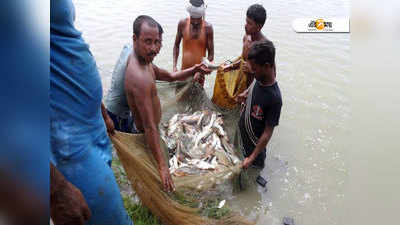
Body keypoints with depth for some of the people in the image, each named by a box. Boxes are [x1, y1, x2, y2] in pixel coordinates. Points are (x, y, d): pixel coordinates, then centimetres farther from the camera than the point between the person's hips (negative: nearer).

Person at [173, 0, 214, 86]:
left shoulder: (207, 27, -9)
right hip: (184, 70, 2)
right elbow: (176, 45, 8)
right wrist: (174, 66, -4)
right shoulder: (183, 24, -4)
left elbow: (211, 54, -8)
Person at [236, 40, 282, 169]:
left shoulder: (274, 98, -32)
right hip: (242, 132, 7)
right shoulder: (259, 80, -11)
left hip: (254, 142, -7)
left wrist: (252, 158, -25)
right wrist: (246, 93, -2)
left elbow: (268, 132, -26)